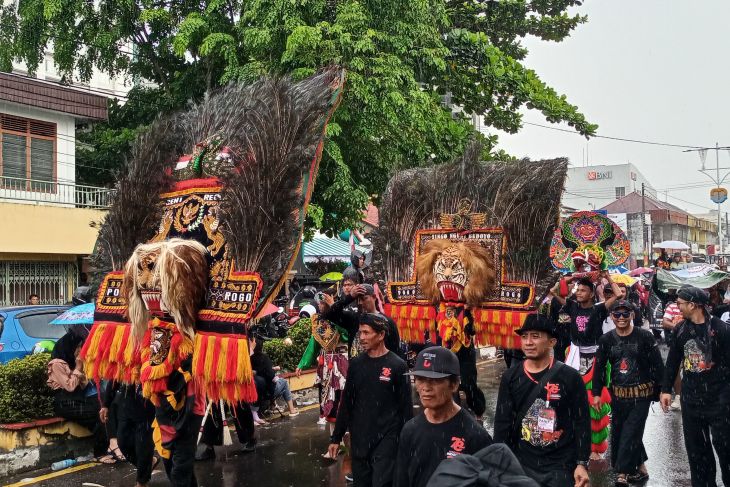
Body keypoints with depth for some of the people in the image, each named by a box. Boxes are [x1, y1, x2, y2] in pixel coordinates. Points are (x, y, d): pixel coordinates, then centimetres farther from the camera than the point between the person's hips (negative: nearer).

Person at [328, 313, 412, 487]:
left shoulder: (397, 365, -8)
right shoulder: (356, 363, 4)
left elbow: (406, 406, -5)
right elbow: (346, 403, 10)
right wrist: (336, 437, 10)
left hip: (386, 439, -4)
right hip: (358, 438, 4)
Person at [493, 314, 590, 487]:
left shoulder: (569, 377, -5)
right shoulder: (511, 377, 1)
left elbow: (581, 422, -4)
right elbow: (502, 423, 3)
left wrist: (582, 463, -8)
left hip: (561, 467, -2)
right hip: (521, 465, 3)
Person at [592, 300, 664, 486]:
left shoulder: (645, 336, -6)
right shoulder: (606, 339, 3)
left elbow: (657, 366, -3)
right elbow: (599, 368, 8)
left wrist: (661, 391, -4)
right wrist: (596, 393, 5)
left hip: (641, 394, -4)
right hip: (618, 395, 4)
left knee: (630, 433, -9)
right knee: (617, 434, 10)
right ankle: (640, 467, 28)